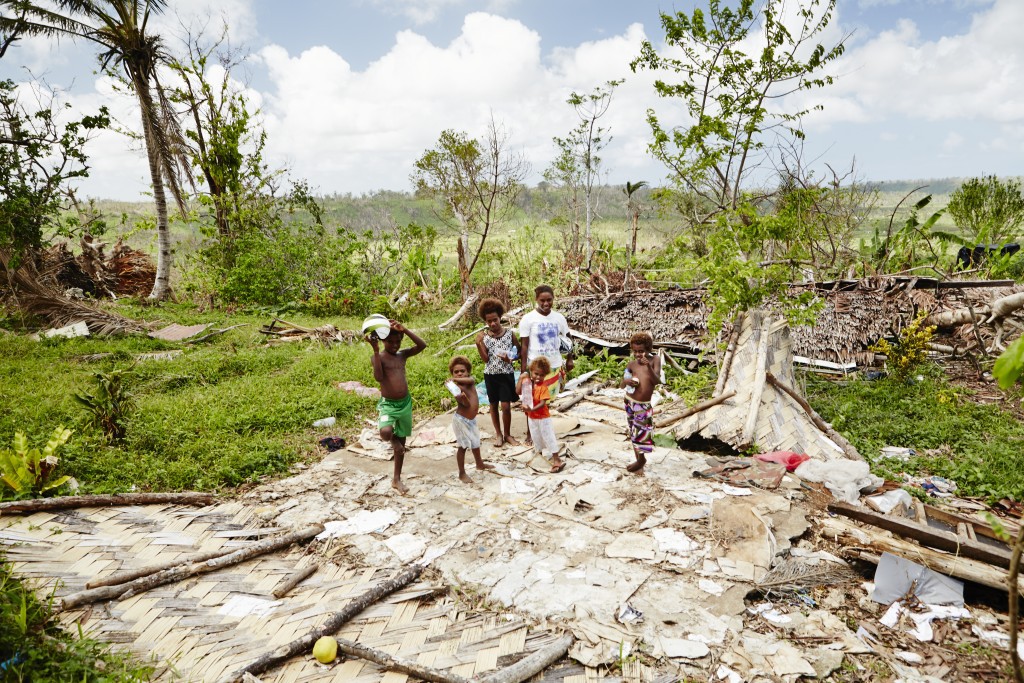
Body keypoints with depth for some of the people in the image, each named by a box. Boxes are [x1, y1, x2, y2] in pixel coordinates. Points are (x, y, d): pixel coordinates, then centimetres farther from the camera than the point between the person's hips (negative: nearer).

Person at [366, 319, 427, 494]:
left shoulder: (403, 354, 5)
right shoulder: (378, 357, -8)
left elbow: (422, 345, -9)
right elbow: (378, 377, -26)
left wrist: (404, 329, -17)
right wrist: (376, 350, -29)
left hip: (405, 403, 5)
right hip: (388, 404, -5)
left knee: (402, 442, 14)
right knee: (386, 432, -34)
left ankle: (396, 479, 30)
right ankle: (393, 440, 6)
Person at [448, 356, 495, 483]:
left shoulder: (471, 382, -1)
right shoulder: (457, 388, -18)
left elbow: (471, 379, -27)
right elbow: (466, 404, -28)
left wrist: (458, 380, -37)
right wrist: (462, 397, -48)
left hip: (471, 419, 7)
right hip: (461, 420, -7)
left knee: (475, 443, 25)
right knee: (463, 446, 1)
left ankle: (480, 464, 47)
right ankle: (462, 473, 15)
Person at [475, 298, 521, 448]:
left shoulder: (509, 333, -6)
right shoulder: (484, 336, -4)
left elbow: (520, 351, 4)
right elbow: (485, 359, -7)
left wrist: (510, 358, -15)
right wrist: (478, 344, -19)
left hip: (507, 374, -1)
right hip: (490, 375, 2)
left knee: (506, 406, -3)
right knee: (494, 405, 11)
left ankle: (507, 434, 16)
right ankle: (498, 434, 26)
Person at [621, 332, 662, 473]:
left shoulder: (655, 360, -7)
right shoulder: (632, 364, -2)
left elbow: (657, 381, -17)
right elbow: (622, 383, 6)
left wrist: (649, 366, -30)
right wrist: (627, 381, -17)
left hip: (644, 405, -3)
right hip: (630, 402, 3)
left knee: (641, 434, -1)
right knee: (633, 432, 12)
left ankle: (641, 459, 21)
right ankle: (639, 459, 27)